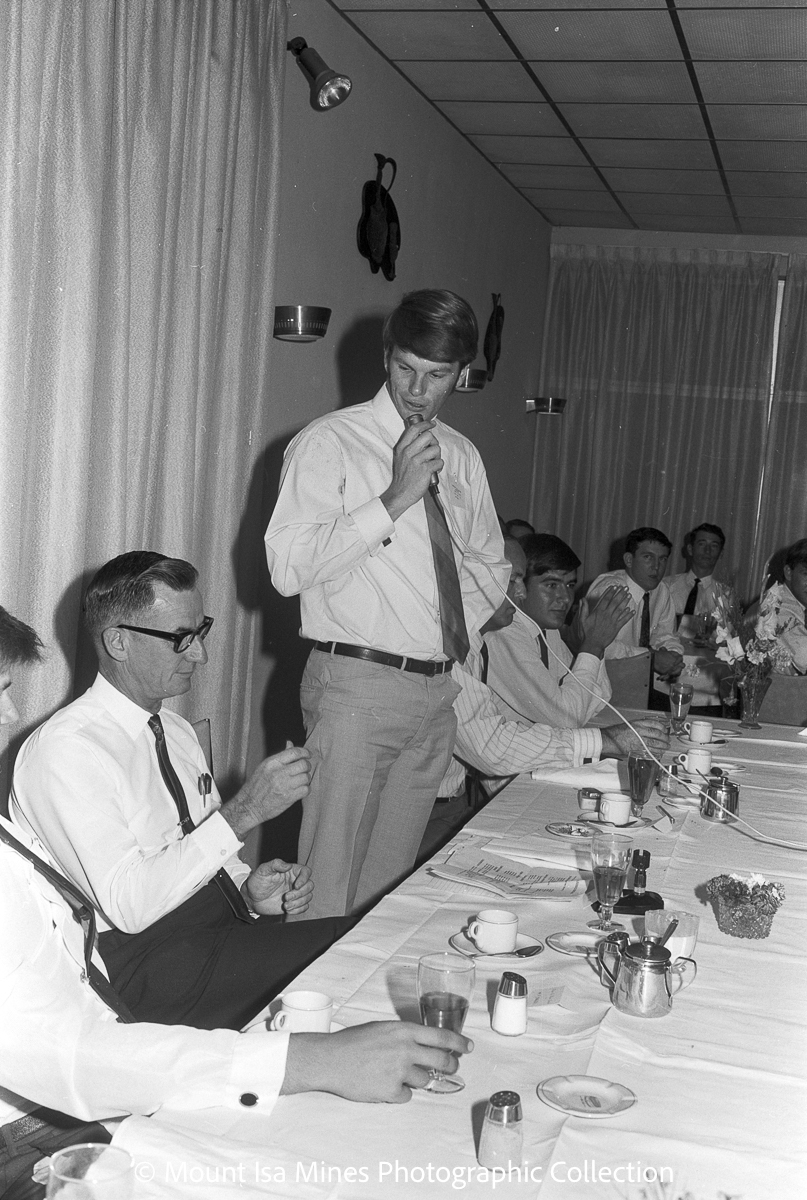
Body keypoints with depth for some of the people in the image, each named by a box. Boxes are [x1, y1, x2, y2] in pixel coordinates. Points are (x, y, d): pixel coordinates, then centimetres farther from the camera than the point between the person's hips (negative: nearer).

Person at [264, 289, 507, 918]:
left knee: (394, 882, 15)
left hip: (439, 692, 6)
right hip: (358, 686, -6)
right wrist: (393, 499, -21)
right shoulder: (329, 443, -5)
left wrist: (462, 629, 10)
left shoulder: (461, 456, 13)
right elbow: (288, 566, -17)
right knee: (329, 895, -6)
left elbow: (489, 561, 27)